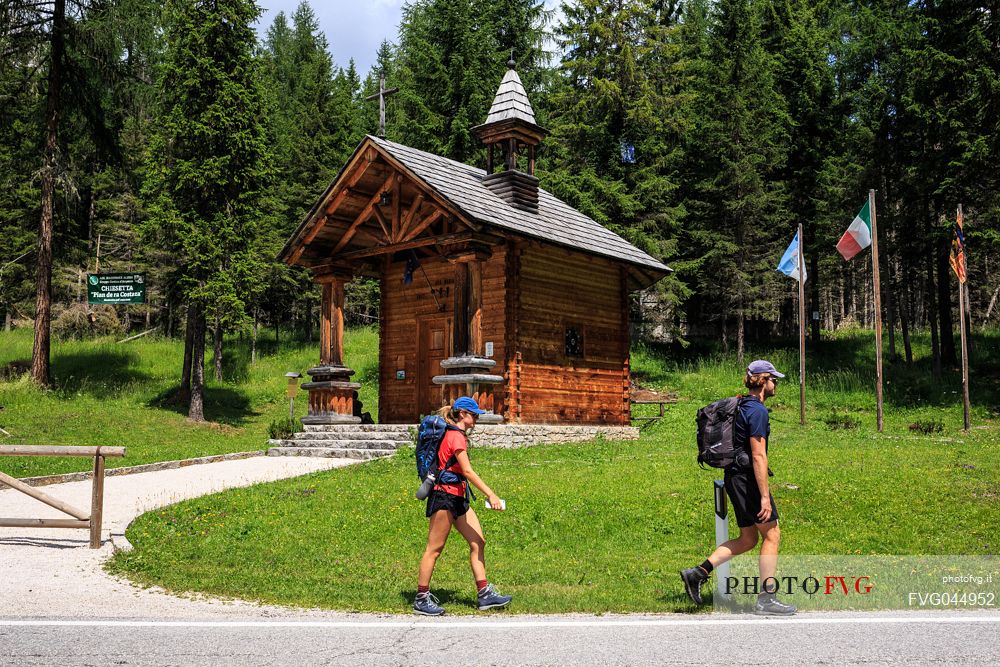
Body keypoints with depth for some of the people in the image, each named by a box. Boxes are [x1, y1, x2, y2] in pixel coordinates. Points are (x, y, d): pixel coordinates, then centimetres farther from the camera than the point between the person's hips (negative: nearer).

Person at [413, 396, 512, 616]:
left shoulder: (457, 435, 17)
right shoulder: (455, 436, -14)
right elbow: (467, 471, -23)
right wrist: (490, 494, -26)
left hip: (458, 498, 10)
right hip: (444, 496, -10)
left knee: (478, 542, 5)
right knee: (435, 548, -3)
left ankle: (484, 594, 6)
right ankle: (421, 599, 5)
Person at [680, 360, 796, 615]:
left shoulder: (742, 406, 15)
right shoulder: (757, 410, -15)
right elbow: (758, 456, -20)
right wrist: (765, 496, -20)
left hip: (735, 477, 9)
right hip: (748, 478, -9)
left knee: (747, 540, 13)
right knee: (772, 535, 1)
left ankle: (697, 573, 8)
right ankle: (766, 599, 6)